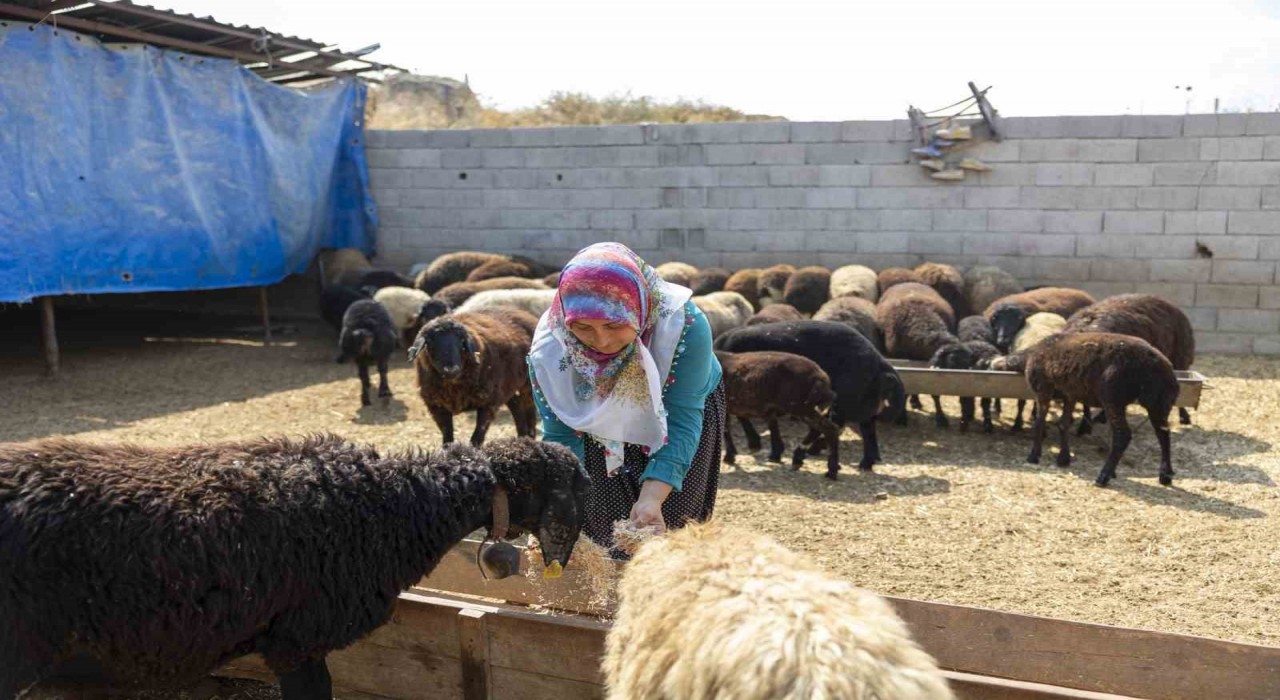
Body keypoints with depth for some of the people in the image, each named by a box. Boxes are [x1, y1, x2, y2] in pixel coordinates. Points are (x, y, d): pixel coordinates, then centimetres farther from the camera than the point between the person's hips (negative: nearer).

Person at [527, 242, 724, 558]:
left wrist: (652, 497, -48)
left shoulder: (685, 325, -39)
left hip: (684, 403, -1)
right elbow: (560, 435, -24)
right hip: (603, 429, 1)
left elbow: (682, 421, -35)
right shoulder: (549, 347, -32)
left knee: (670, 528, 1)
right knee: (598, 531, 3)